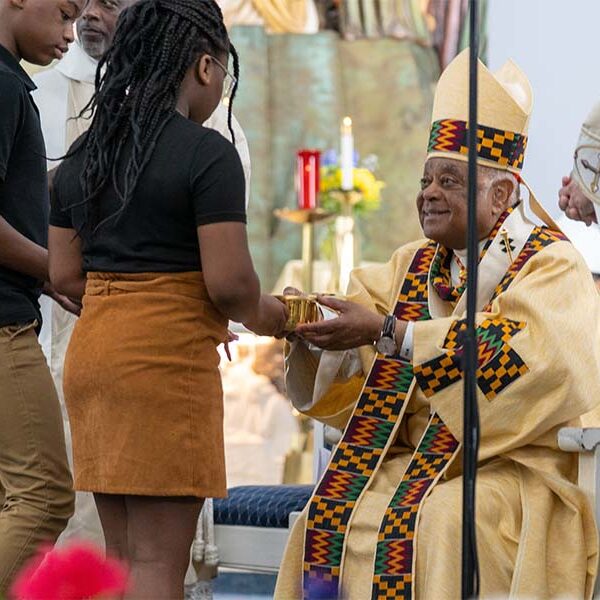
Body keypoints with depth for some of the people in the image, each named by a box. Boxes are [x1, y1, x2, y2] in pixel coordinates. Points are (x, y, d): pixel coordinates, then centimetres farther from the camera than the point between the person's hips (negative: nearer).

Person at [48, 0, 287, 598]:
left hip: (89, 351, 7)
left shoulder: (82, 154, 12)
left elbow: (65, 274, 12)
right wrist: (262, 316, 5)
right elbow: (229, 281, -14)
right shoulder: (207, 154, -10)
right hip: (168, 357, -7)